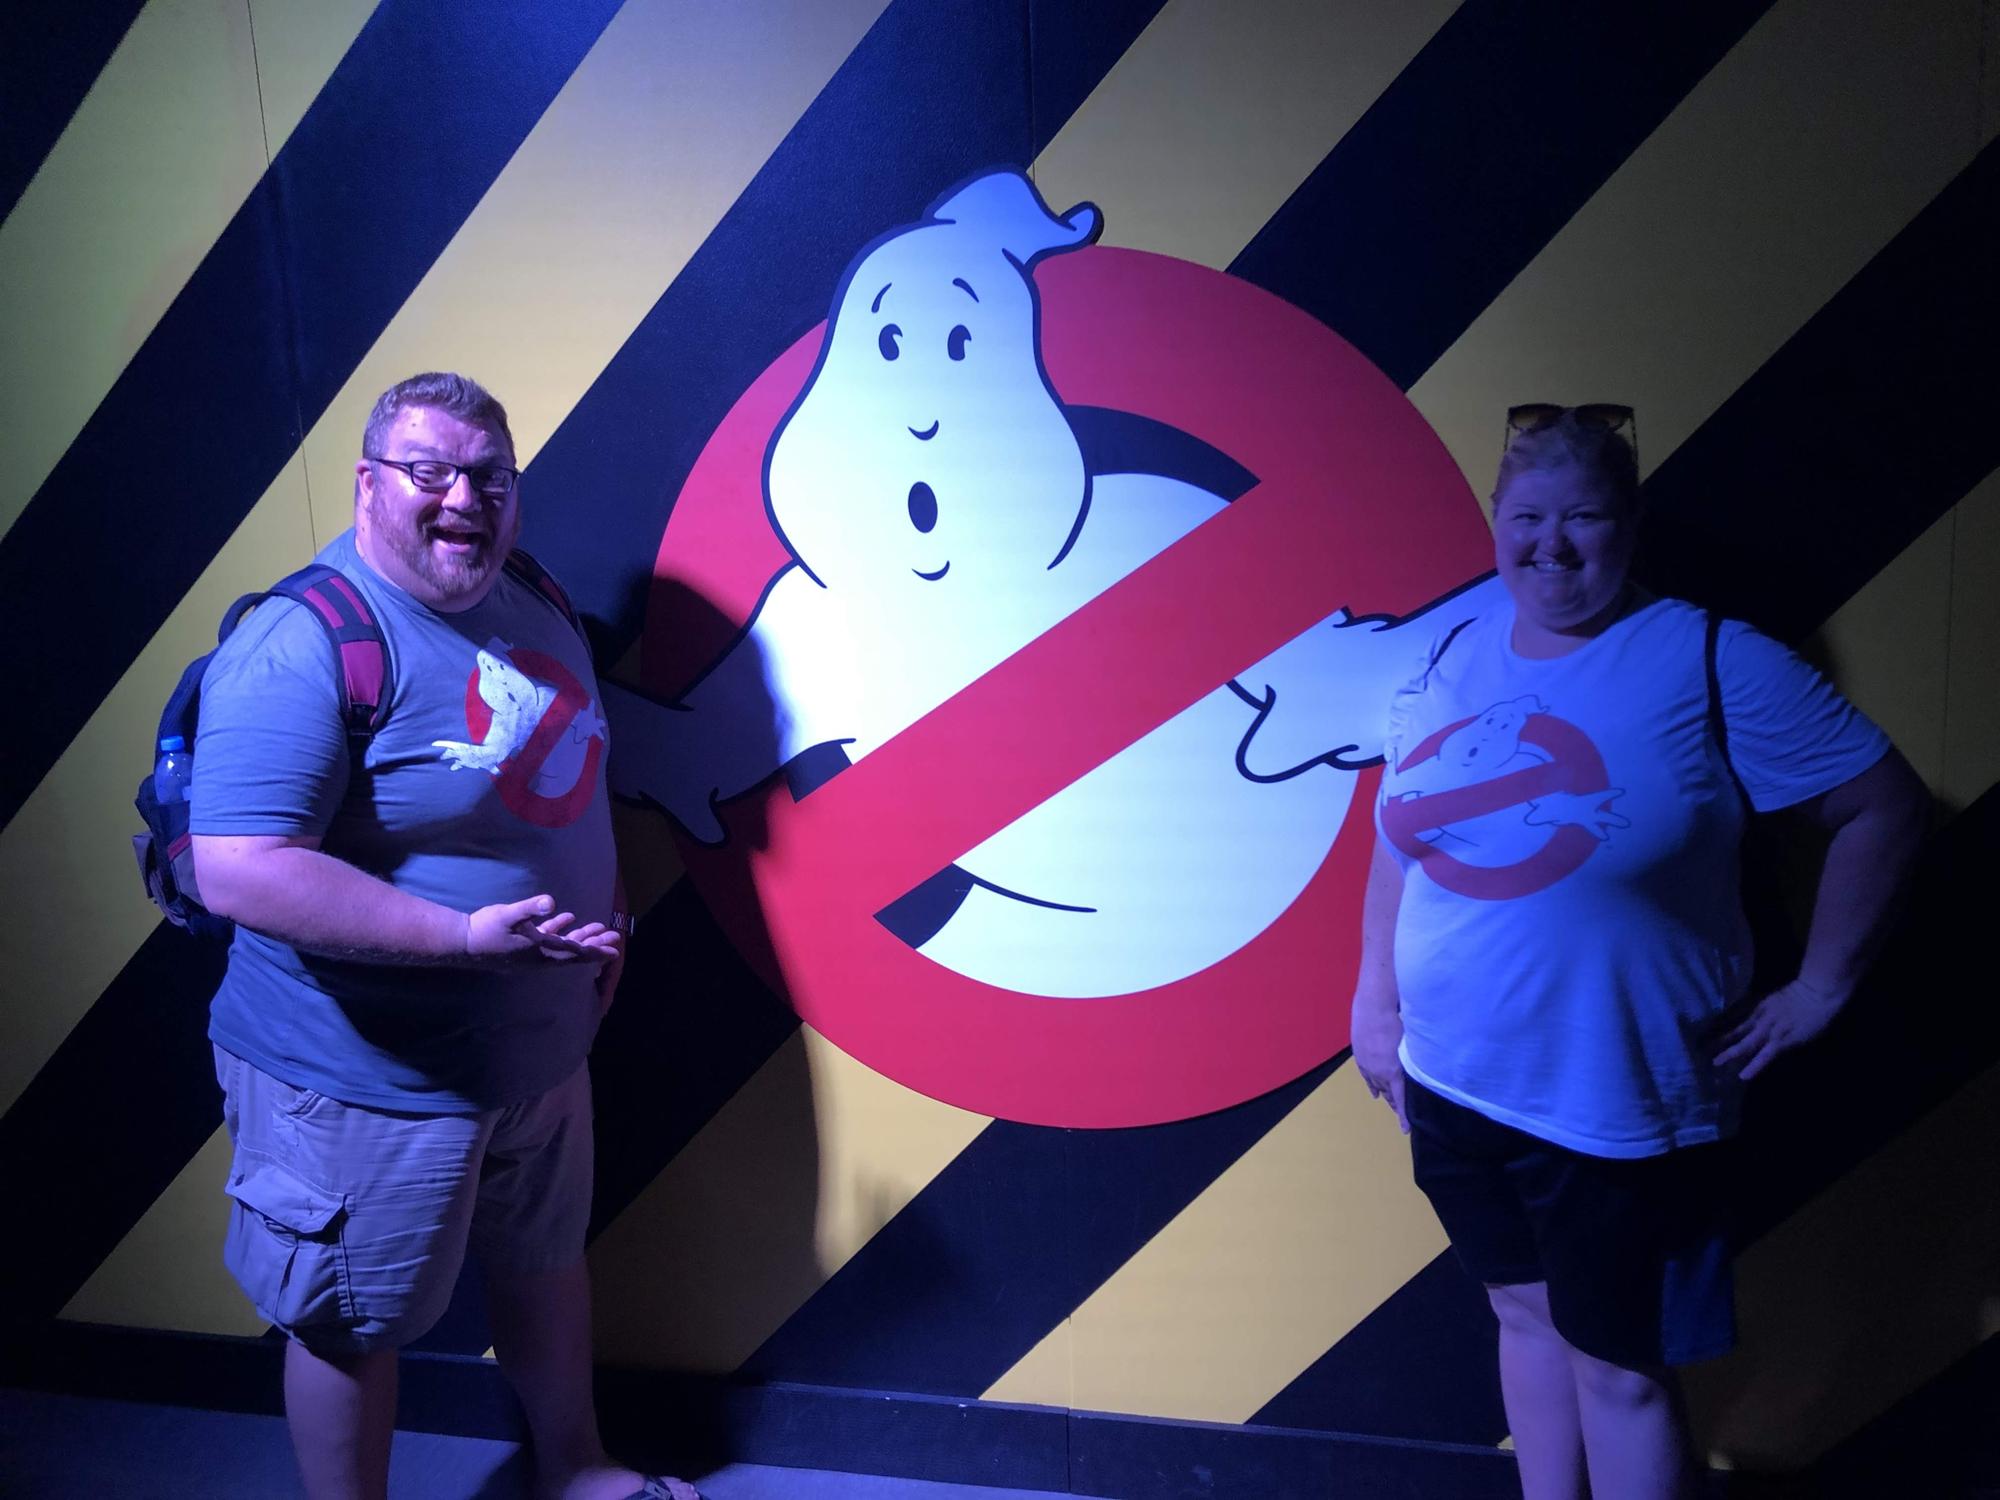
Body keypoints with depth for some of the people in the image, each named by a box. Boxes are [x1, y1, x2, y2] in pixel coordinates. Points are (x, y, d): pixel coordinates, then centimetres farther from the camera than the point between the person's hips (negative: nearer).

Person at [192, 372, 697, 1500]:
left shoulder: (529, 601, 3)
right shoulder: (305, 646, -23)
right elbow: (239, 871, -31)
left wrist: (604, 918, 5)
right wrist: (468, 934, -34)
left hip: (542, 1043, 8)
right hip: (367, 1077, -8)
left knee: (545, 1259, 25)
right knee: (354, 1324, 12)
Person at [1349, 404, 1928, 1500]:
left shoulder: (1713, 664, -12)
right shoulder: (1452, 658, 2)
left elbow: (1886, 804, -6)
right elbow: (1399, 835, 11)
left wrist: (1820, 989, -7)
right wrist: (1375, 997, 10)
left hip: (1617, 1110, -4)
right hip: (1451, 1085, 5)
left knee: (1617, 1370, 10)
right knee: (1527, 1317, 21)